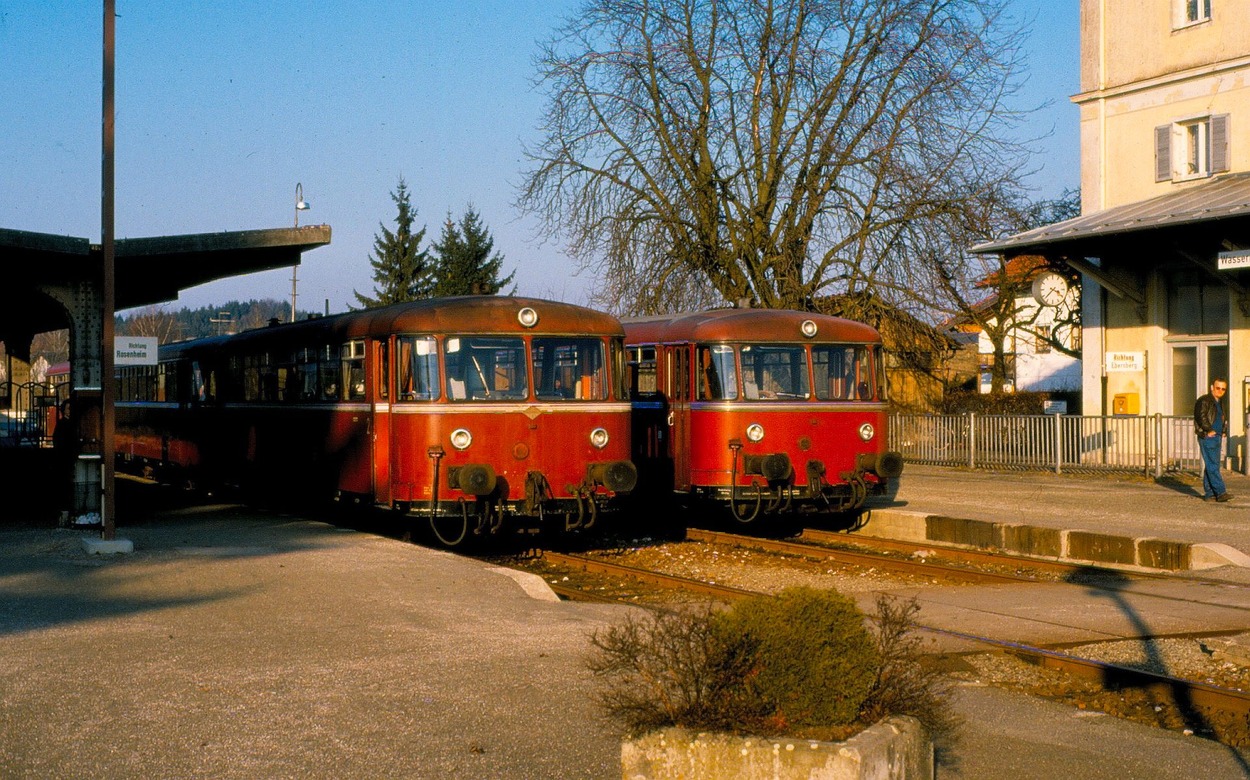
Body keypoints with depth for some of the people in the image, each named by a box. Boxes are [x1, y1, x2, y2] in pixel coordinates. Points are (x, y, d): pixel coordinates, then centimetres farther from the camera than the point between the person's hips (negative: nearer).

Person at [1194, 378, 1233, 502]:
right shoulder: (1204, 401, -9)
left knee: (1210, 466, 10)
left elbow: (1224, 418, 30)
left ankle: (1209, 494, 13)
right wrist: (1209, 430, -17)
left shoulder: (1220, 403, 19)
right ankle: (1220, 492, -17)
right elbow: (1201, 416, -22)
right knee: (1213, 466, -12)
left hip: (1217, 437, 9)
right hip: (1207, 437, -9)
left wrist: (1223, 431, 15)